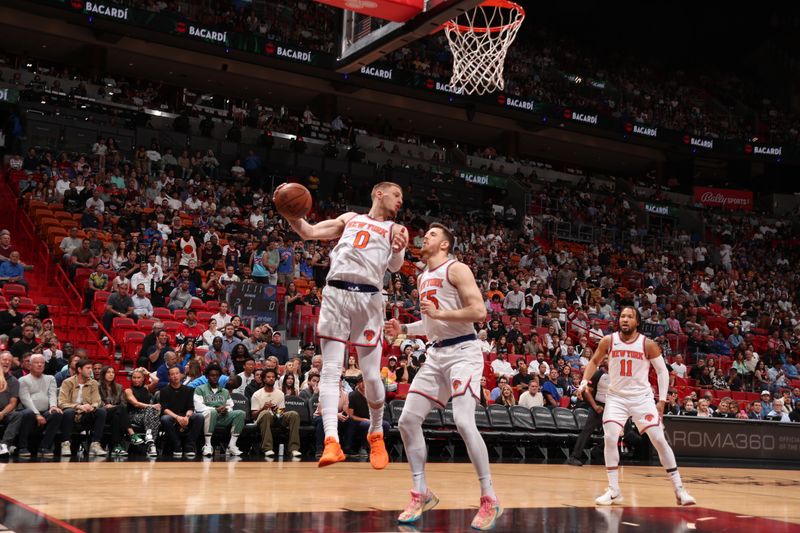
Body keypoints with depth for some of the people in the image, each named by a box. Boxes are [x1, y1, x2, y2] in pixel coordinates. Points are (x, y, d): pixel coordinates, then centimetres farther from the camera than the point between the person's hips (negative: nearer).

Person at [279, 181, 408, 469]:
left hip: (368, 299, 0)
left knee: (372, 376, 0)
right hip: (336, 294, 1)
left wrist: (398, 250, -23)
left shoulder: (396, 230, 15)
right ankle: (331, 440, -15)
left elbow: (395, 266, -1)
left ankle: (376, 435, 22)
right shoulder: (350, 218, 20)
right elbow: (309, 232, 15)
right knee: (331, 370, -9)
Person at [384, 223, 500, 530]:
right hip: (435, 354, 9)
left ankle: (490, 500, -12)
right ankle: (421, 494, 12)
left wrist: (439, 313, -21)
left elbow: (479, 312, -17)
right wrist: (403, 329, 13)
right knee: (408, 420, 0)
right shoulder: (423, 277, 17)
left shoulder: (456, 269, -8)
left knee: (463, 421, -22)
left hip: (462, 351, -8)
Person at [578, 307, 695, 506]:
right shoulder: (608, 341, -5)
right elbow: (594, 362, 10)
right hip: (616, 397, 1)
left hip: (642, 397, -1)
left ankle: (679, 490, 4)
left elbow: (662, 371, 0)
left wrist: (662, 400, -5)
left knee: (659, 440, -6)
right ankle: (614, 491, -4)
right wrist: (584, 381, -6)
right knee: (610, 439, -15)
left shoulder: (648, 344, -9)